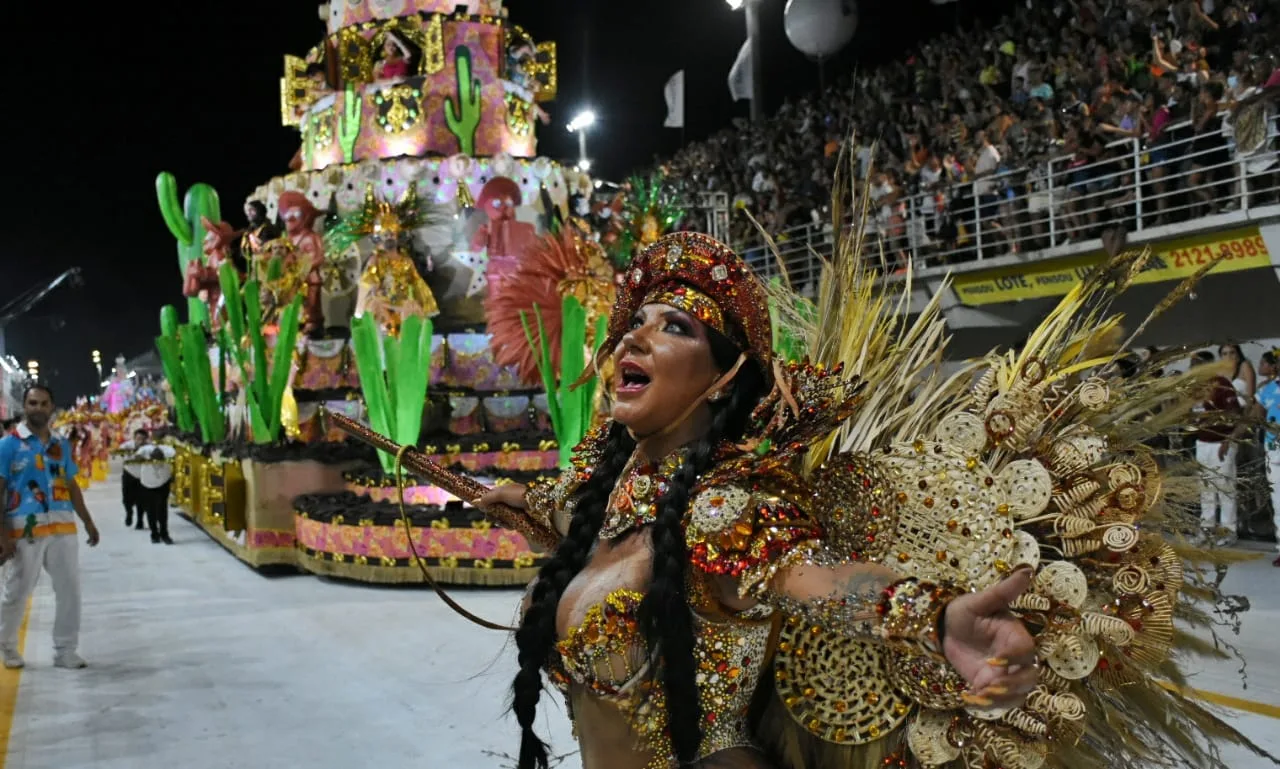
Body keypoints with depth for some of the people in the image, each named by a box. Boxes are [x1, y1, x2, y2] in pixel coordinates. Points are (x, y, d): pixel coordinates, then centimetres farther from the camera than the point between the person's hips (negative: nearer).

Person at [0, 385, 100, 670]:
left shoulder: (61, 444, 11)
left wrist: (88, 521, 15)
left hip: (63, 528, 5)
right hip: (25, 531, -5)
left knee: (70, 590, 6)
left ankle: (65, 651, 17)